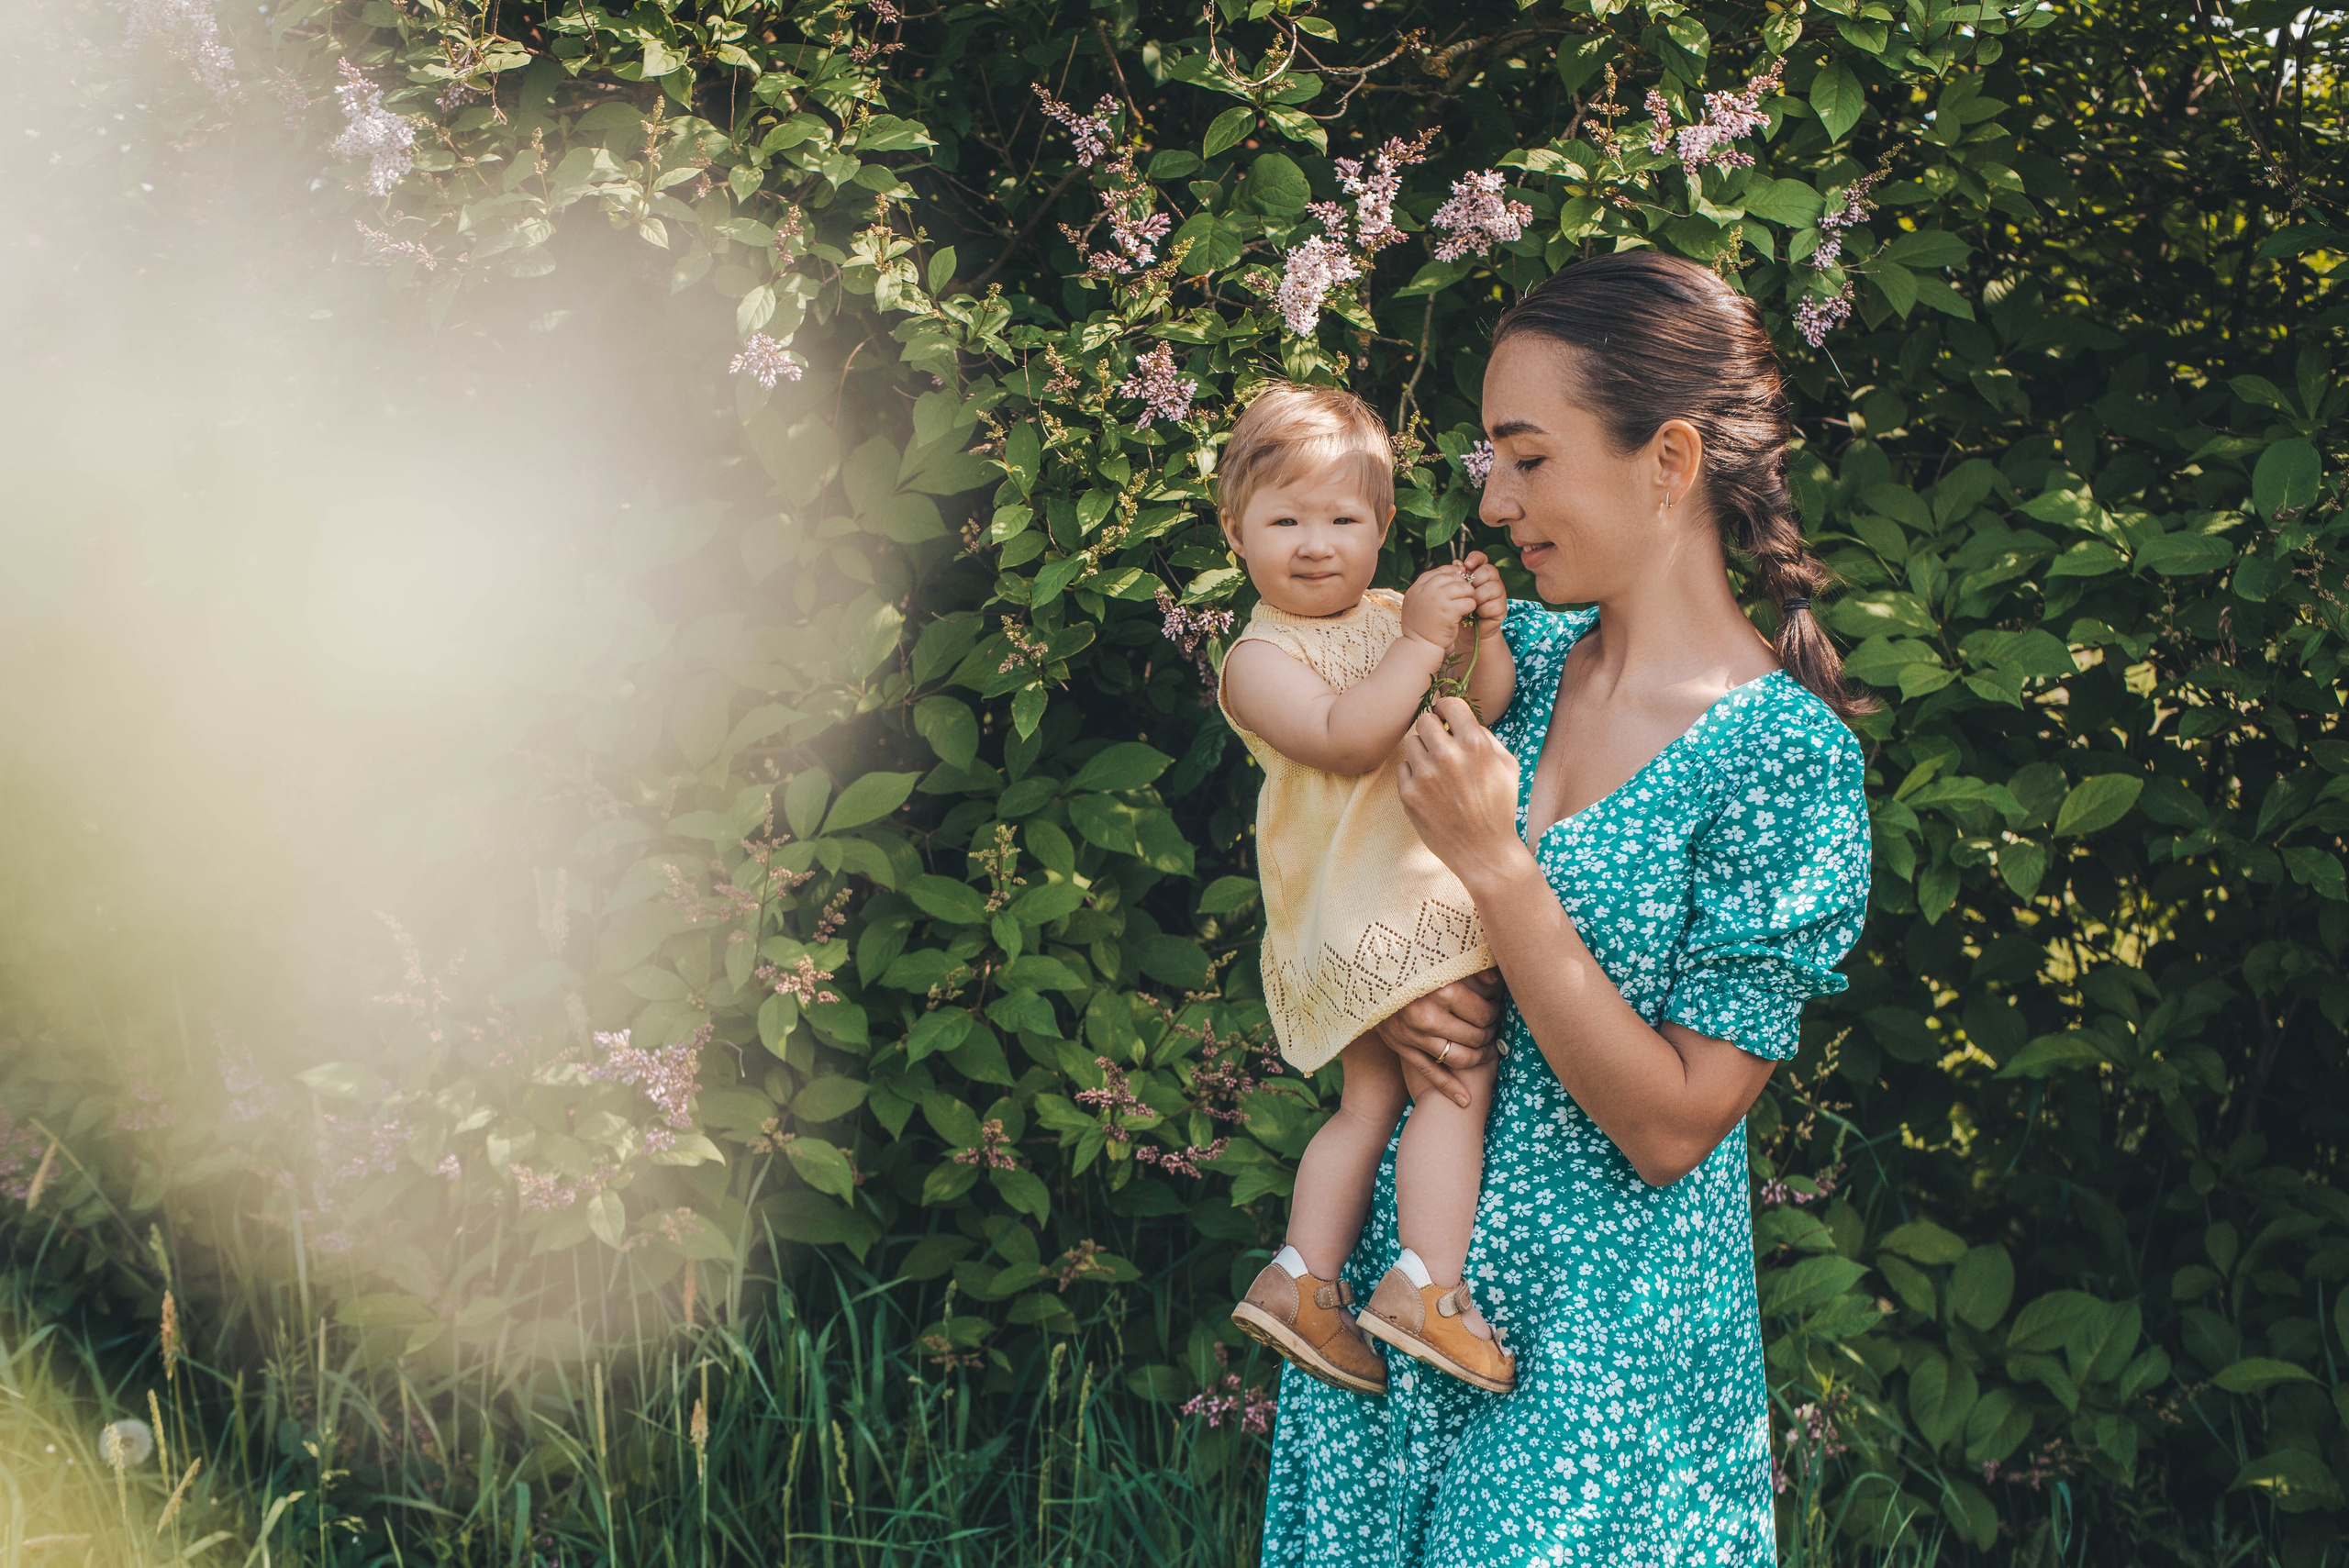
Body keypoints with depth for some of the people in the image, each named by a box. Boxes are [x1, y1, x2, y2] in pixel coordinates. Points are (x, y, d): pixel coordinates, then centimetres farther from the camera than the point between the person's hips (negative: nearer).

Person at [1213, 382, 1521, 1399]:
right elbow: (1344, 737, -25)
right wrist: (1420, 642, -27)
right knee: (1456, 1079, -14)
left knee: (1372, 1099, 12)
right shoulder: (1262, 658, -10)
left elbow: (1485, 713, 8)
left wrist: (1482, 637, -11)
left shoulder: (1392, 614, 12)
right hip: (1366, 906, -8)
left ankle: (1302, 1277, 16)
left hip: (1422, 898, 8)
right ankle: (1427, 1286, -14)